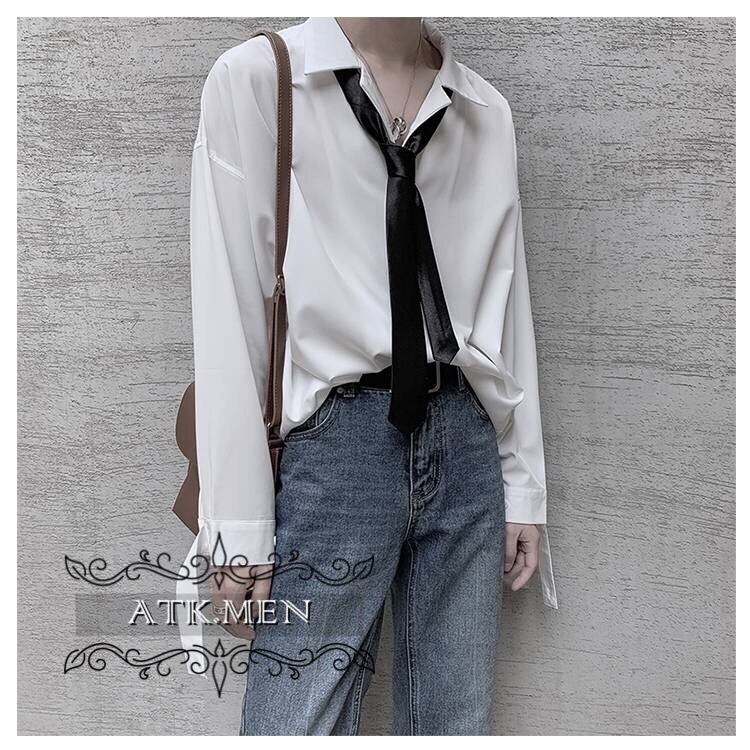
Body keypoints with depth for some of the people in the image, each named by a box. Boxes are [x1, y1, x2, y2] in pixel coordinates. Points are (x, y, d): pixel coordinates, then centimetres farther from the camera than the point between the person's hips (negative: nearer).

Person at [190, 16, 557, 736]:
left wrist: (524, 483, 10)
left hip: (465, 444, 5)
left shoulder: (487, 113, 12)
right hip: (332, 443, -4)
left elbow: (506, 302, 12)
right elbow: (228, 309, -6)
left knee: (458, 719, 12)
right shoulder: (255, 77, -1)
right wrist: (239, 528, -8)